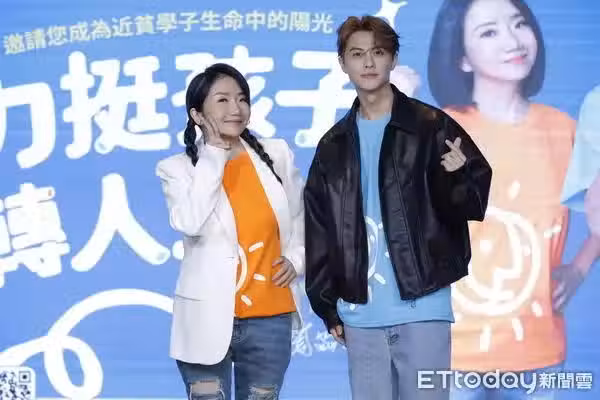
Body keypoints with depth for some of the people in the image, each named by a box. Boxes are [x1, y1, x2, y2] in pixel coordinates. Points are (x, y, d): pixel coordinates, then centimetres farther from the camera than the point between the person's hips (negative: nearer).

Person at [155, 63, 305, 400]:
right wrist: (214, 155, -15)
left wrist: (296, 257, 3)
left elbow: (302, 216, 20)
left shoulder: (277, 154, 5)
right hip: (209, 322, -3)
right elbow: (188, 223, -23)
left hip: (270, 318, 3)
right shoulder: (178, 168, -4)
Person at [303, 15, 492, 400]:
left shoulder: (432, 127, 1)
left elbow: (477, 203, 0)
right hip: (360, 315, 4)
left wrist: (459, 179, -23)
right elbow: (318, 231, 13)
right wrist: (327, 306, 8)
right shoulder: (334, 145, 13)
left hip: (422, 307, -3)